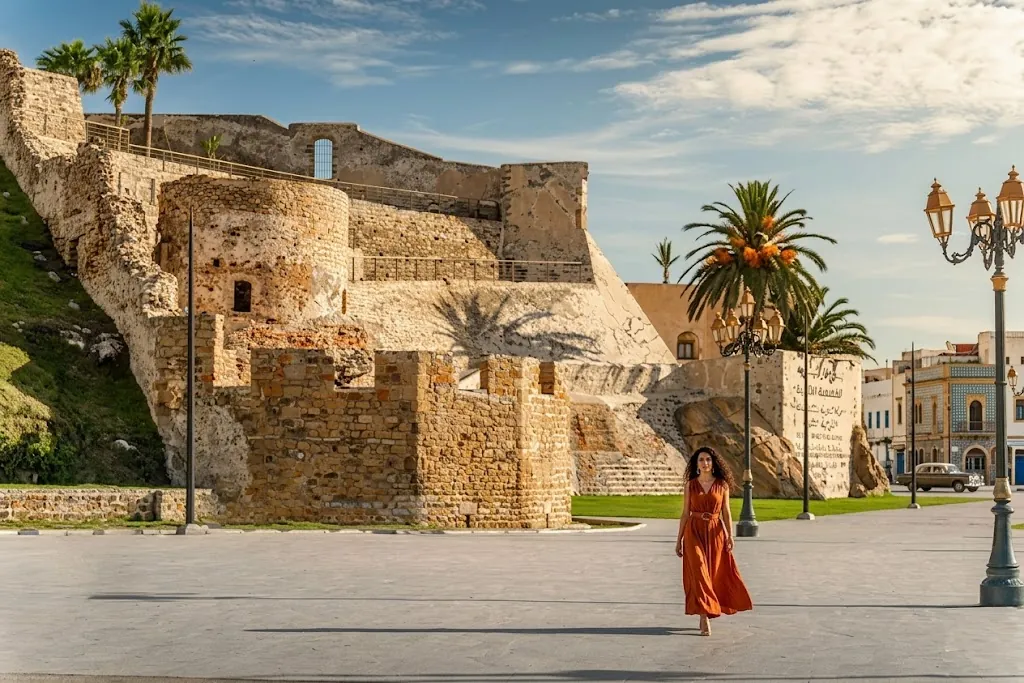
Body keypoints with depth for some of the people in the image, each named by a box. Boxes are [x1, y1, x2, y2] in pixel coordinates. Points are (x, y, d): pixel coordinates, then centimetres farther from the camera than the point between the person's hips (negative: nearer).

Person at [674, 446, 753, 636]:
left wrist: (730, 535, -9)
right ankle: (704, 617, -11)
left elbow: (726, 512, 2)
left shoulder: (722, 485, 3)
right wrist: (679, 539, 5)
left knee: (715, 574, 5)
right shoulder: (691, 485, 3)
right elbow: (685, 513, 6)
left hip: (715, 532, 1)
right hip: (694, 532, -1)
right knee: (699, 572, -11)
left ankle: (707, 614, 23)